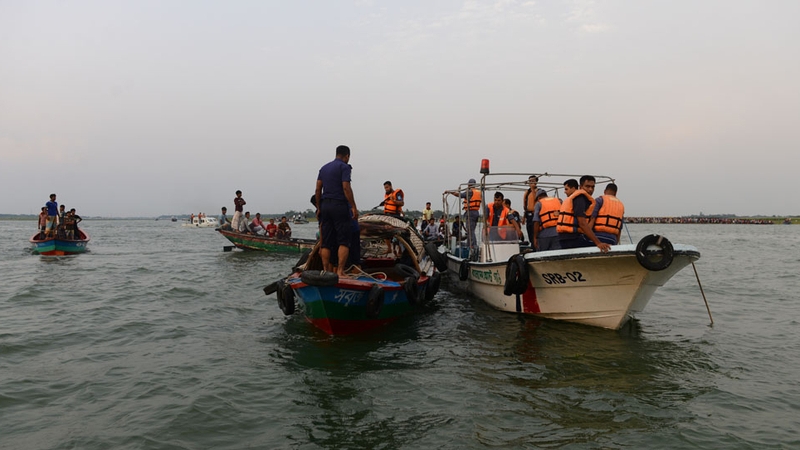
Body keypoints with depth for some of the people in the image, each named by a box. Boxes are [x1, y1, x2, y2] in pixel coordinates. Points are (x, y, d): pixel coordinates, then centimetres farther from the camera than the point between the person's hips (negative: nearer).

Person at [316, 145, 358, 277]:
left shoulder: (324, 168, 16)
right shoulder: (344, 167, -4)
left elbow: (317, 190, 12)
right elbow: (346, 188, -15)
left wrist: (319, 208, 16)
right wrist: (354, 207, -14)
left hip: (325, 205, 7)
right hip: (340, 206, -6)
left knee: (326, 242, 6)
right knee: (344, 241, -4)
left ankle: (326, 271, 5)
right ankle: (340, 271, -11)